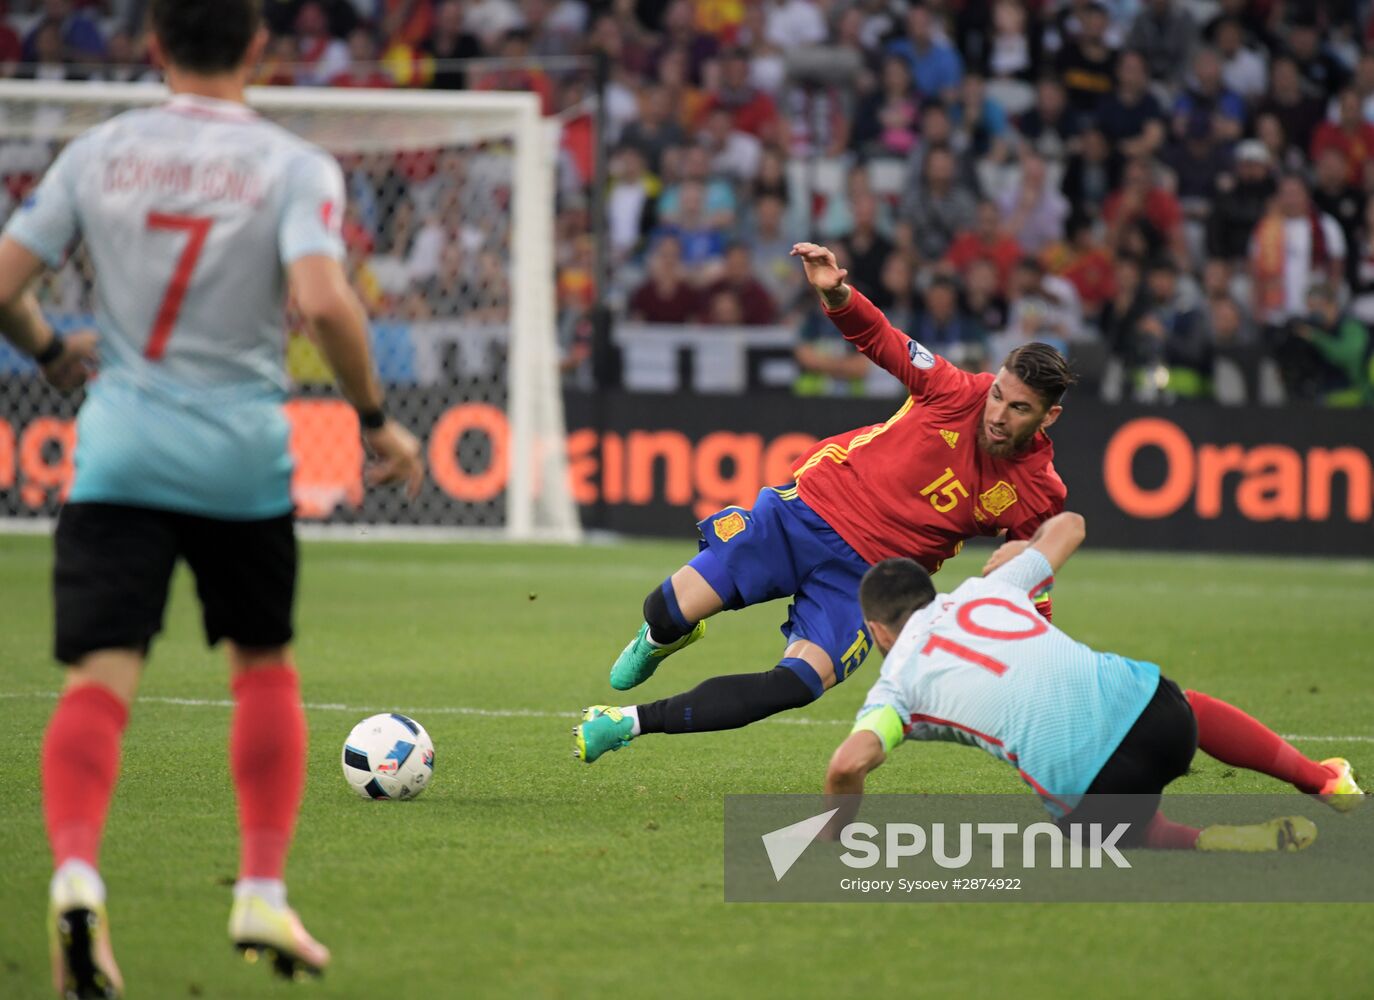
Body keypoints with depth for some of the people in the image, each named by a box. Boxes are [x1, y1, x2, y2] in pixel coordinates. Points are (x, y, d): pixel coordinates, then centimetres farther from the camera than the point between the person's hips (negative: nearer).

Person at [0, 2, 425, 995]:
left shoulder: (98, 153, 5)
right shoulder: (294, 166, -3)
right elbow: (324, 302, -18)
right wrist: (377, 420, -5)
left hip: (118, 446, 1)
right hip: (240, 454, -1)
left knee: (100, 675, -7)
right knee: (264, 663, 20)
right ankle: (262, 892, 19)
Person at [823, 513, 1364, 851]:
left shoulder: (897, 683, 7)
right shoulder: (986, 588, 19)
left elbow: (849, 763, -12)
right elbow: (1069, 524, 34)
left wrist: (840, 828, 8)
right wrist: (1022, 549, 54)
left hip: (1085, 780, -5)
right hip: (1150, 702, 5)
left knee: (1120, 829, 32)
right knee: (1194, 708, 41)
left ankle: (1213, 841, 5)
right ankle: (1327, 781, 45)